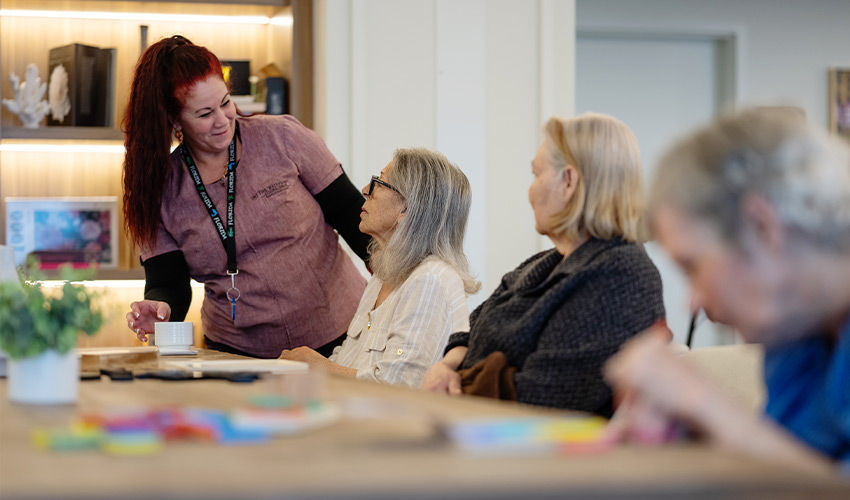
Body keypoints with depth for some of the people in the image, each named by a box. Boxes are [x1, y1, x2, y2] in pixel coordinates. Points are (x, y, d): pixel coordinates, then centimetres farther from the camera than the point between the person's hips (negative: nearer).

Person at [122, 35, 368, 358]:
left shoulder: (283, 138, -1)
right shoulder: (161, 188, 2)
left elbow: (351, 216, 3)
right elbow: (167, 282, 0)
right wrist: (160, 310, -24)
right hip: (239, 352, 2)